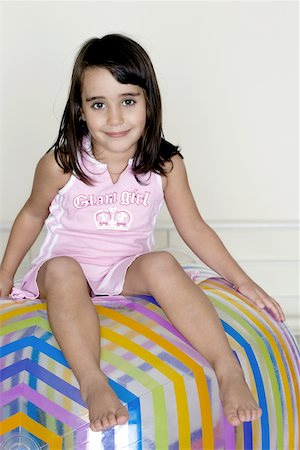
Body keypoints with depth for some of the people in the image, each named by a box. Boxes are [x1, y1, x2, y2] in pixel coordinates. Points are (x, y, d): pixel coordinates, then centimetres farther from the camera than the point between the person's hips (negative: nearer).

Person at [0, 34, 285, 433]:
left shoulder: (165, 165, -5)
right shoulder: (60, 164, -9)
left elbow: (193, 227, 4)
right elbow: (33, 215, 9)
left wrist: (242, 281, 2)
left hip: (129, 271, 1)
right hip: (68, 269, -1)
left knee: (161, 265, -33)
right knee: (61, 270, -37)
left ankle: (229, 369, -38)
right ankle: (92, 383, -47)